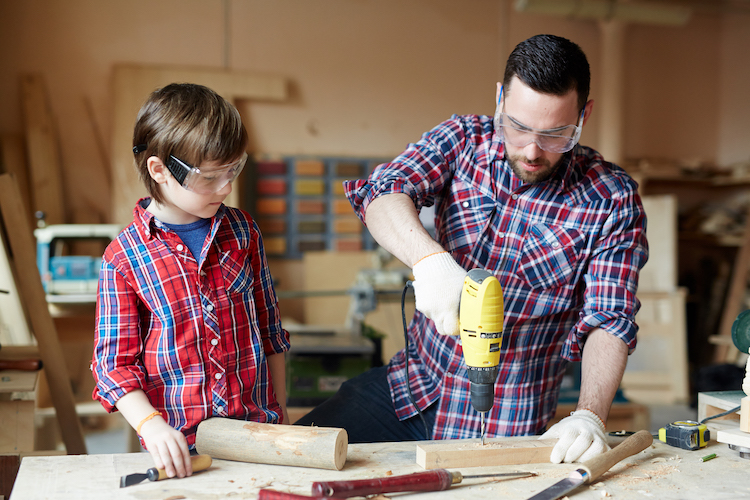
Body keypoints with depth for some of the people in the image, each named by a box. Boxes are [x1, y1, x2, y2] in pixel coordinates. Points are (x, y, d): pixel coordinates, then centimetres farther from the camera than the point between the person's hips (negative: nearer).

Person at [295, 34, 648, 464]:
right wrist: (429, 258, -39)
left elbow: (610, 321, -12)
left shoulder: (612, 200, -9)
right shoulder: (464, 139, -3)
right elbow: (383, 191, -19)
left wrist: (590, 416, -29)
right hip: (411, 385, 2)